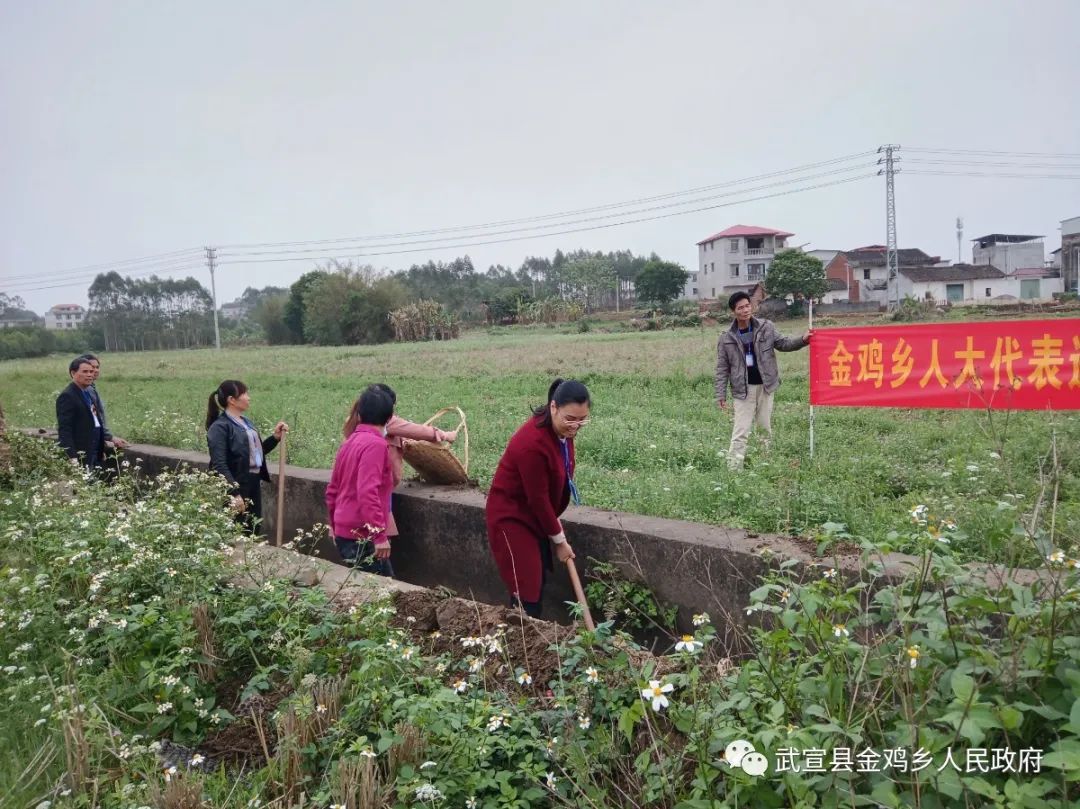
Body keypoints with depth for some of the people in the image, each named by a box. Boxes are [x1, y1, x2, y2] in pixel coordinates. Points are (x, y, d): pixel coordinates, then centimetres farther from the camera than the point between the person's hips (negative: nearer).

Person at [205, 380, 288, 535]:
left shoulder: (245, 422, 13)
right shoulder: (220, 427, -13)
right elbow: (220, 465, -19)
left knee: (253, 533, 13)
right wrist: (234, 493, -25)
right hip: (235, 486, -8)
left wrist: (276, 437, 10)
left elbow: (257, 451, 23)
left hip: (253, 485, 8)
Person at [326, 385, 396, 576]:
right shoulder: (376, 444, -15)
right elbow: (368, 492, -25)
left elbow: (332, 492, 17)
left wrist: (336, 527, 28)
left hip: (344, 532, 8)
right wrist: (380, 534, -23)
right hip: (363, 537, -8)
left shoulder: (350, 442, 10)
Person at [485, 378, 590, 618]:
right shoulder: (532, 443, -32)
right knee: (526, 588, -8)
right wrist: (559, 539, -14)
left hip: (535, 515, 8)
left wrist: (554, 520, 6)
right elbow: (538, 498, -24)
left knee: (539, 582, 14)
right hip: (511, 517, -8)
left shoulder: (562, 430, -6)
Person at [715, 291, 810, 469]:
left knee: (766, 428, 14)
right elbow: (722, 368, -2)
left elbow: (782, 343, 8)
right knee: (741, 431, -5)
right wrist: (721, 395, -5)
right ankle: (734, 468, -3)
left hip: (765, 386, 3)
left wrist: (802, 340, -11)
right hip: (743, 389, -2)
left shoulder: (766, 327, -1)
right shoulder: (726, 338, -5)